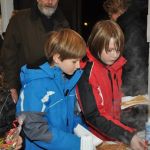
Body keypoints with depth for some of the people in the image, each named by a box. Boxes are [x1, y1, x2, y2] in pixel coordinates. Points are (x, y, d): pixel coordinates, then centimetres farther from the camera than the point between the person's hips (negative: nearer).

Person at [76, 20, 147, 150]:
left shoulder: (116, 65, -1)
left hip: (114, 136, 6)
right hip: (96, 139, -6)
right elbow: (94, 116, -23)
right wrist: (128, 136, -26)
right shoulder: (87, 73, -22)